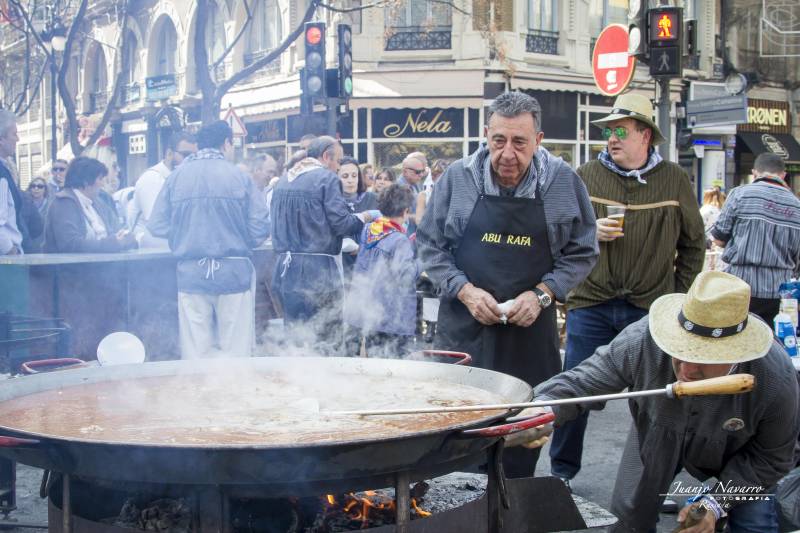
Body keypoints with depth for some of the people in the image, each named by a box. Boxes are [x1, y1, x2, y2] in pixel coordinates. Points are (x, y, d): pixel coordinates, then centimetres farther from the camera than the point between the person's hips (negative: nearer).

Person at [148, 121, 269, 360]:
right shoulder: (239, 177, -4)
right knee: (236, 351, 5)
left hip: (190, 274, 2)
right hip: (234, 273, -2)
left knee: (195, 352, 8)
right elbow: (259, 230, -6)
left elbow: (157, 226, 0)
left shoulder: (176, 177, 3)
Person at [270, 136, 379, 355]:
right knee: (327, 341, 0)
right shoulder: (327, 178, -8)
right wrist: (363, 218, 3)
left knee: (295, 339, 13)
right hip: (318, 269, -7)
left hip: (286, 267, 7)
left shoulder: (283, 180, 13)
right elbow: (341, 223, -14)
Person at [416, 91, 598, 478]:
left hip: (531, 331, 1)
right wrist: (465, 291, -11)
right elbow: (430, 246, 3)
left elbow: (581, 252, 4)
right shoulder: (457, 178, -3)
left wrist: (541, 294, -10)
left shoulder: (564, 182, -2)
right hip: (462, 327, 0)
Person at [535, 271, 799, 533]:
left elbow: (772, 457, -20)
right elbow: (582, 381, -29)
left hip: (734, 450, 0)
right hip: (658, 436, 1)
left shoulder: (777, 381, -38)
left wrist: (716, 503, -26)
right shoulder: (641, 341, -40)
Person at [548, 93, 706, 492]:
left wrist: (680, 296, 6)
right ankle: (562, 470, 19)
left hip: (651, 308, 0)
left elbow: (693, 244, 11)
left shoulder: (674, 181, 3)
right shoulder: (586, 176, 3)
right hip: (591, 305, 0)